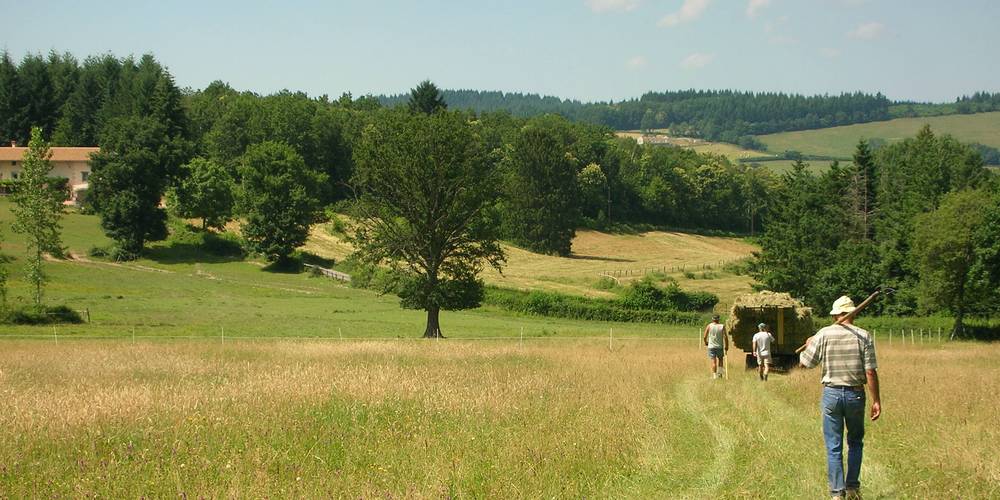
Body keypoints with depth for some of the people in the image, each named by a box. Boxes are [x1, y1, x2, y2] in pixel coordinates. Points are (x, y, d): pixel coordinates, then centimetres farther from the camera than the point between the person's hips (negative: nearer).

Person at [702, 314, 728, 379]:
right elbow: (725, 337, -8)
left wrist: (706, 343, 17)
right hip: (720, 346, 1)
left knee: (713, 361, 1)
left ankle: (714, 375, -3)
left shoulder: (709, 326, -3)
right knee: (720, 359, 22)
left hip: (711, 346, -1)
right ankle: (720, 372, 16)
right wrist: (726, 347, 0)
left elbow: (704, 337, -2)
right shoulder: (722, 326, -3)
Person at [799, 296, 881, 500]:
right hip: (855, 394, 1)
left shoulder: (824, 334, -5)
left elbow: (805, 362, 1)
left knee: (833, 447, 6)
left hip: (831, 393, 0)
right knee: (855, 442, 20)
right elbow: (871, 372, -8)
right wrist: (876, 401, -3)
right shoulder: (863, 336, -5)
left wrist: (809, 345, 20)